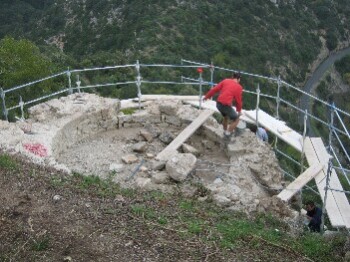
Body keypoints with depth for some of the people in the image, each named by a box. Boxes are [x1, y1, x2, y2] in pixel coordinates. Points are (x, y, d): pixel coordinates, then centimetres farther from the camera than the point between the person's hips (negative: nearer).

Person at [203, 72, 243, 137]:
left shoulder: (225, 81, 9)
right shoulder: (238, 87, 0)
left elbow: (215, 89, 8)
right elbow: (238, 100, 3)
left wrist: (207, 96, 19)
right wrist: (239, 110, 18)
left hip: (218, 103, 6)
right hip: (226, 105, -6)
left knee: (226, 117, 32)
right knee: (236, 119, 14)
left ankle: (225, 131, 45)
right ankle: (228, 133, 6)